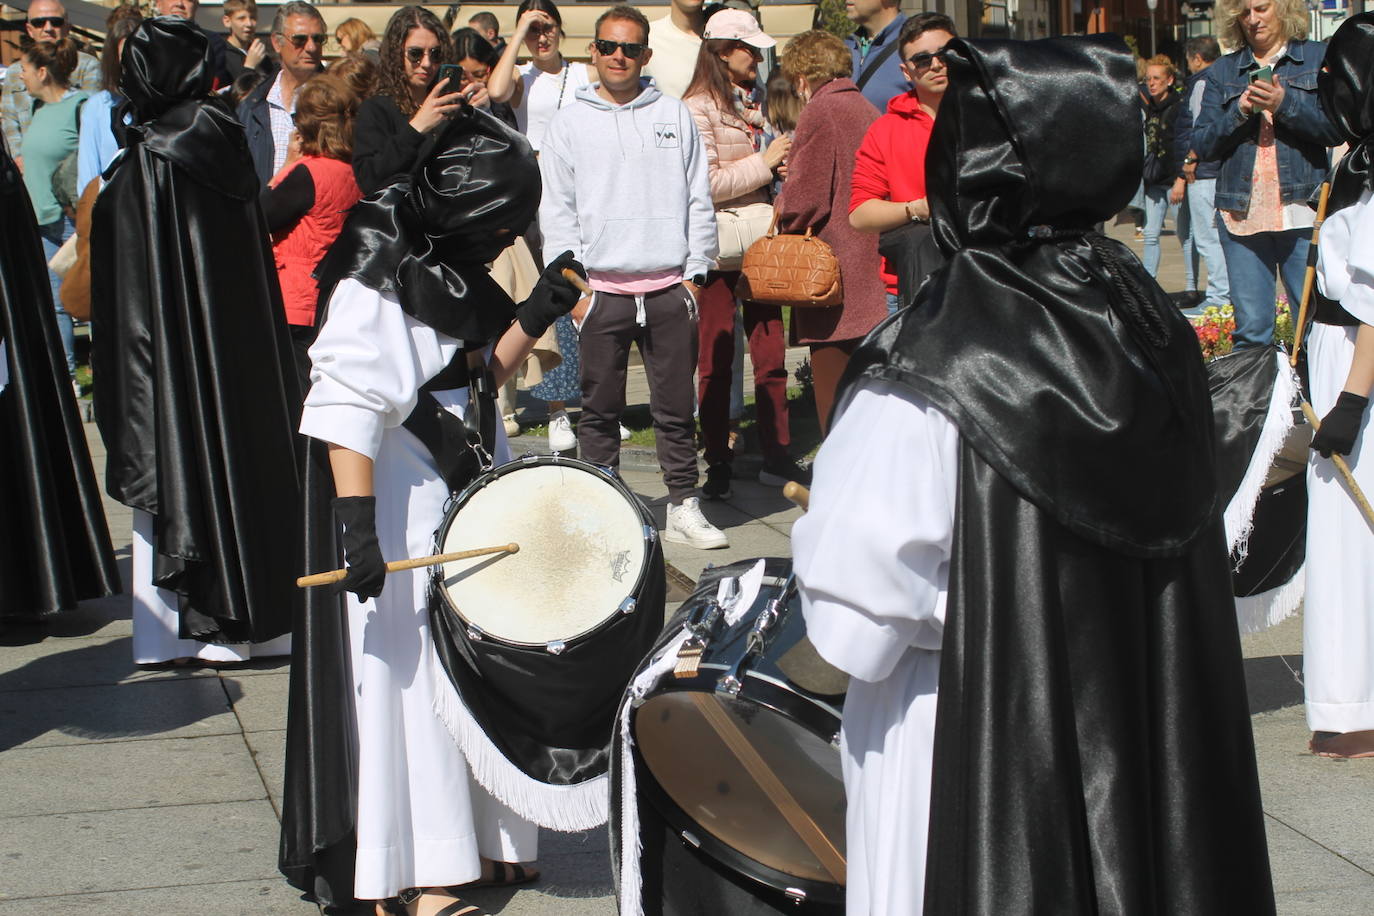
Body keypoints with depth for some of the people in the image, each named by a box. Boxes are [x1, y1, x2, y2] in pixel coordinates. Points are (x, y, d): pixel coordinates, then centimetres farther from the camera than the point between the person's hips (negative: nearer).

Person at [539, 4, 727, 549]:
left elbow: (699, 201, 8)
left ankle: (683, 508, 9)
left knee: (676, 407, 3)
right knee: (600, 411, 4)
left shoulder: (674, 116, 9)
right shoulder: (569, 125, 6)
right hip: (602, 290, 0)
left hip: (669, 288, 1)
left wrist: (694, 274, 1)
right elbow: (557, 213, 4)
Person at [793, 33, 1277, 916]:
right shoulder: (1159, 335, -3)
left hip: (974, 764, -5)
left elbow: (855, 628, -23)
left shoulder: (925, 382, -21)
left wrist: (819, 531, -5)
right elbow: (1197, 561, 8)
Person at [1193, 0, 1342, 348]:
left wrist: (1285, 104, -15)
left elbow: (1337, 129, -3)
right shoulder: (1222, 71, 15)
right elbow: (1201, 144, 7)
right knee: (1251, 329, 2)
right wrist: (1239, 111, -8)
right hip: (1242, 212, 2)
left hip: (1302, 211, -2)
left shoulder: (1319, 58, 8)